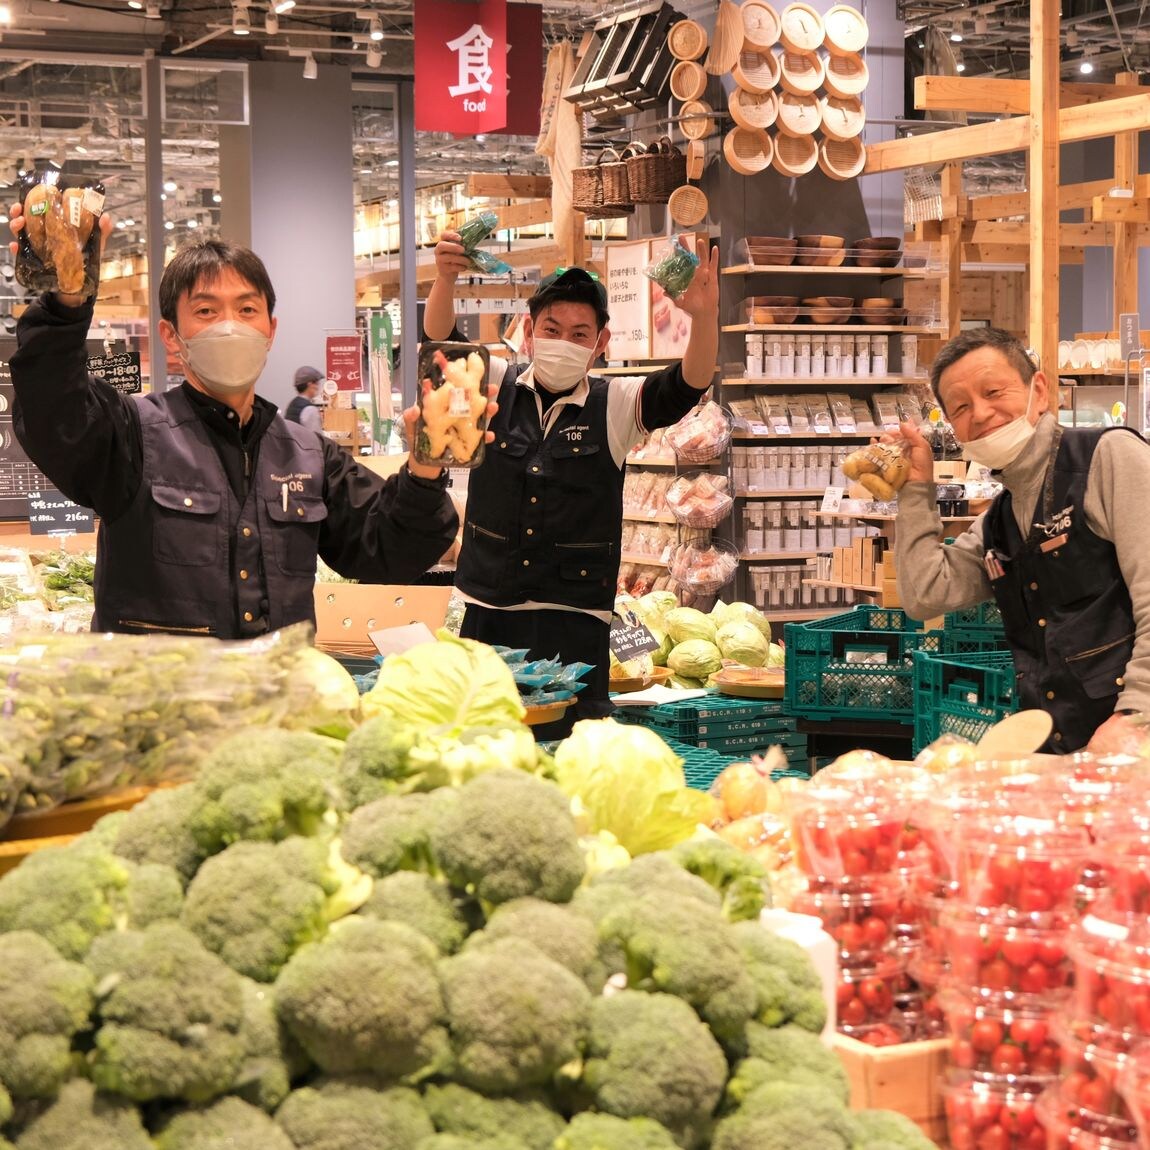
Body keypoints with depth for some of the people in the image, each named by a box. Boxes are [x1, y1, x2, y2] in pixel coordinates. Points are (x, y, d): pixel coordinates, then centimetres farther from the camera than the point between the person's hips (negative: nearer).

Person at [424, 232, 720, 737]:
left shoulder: (616, 407, 1)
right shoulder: (494, 388, 5)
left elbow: (689, 384, -12)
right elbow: (441, 341, -8)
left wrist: (704, 316, -31)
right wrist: (445, 280, -29)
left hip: (575, 620, -1)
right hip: (489, 614, 1)